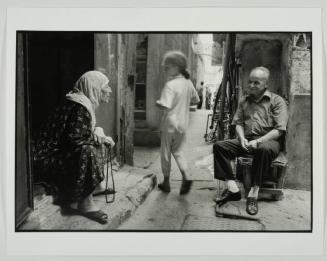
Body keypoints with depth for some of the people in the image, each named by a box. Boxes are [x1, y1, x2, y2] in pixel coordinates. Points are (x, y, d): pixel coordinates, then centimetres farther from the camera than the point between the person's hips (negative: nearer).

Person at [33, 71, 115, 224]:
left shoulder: (84, 103, 12)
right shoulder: (79, 106, -18)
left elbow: (82, 133, 15)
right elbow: (74, 138, -25)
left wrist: (100, 138, -4)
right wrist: (99, 139, -12)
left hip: (56, 153, 10)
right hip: (46, 158, -10)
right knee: (87, 152, -26)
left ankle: (69, 200, 7)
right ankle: (85, 204, -12)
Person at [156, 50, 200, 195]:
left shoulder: (170, 85, -20)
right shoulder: (188, 83, 2)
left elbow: (165, 106, -29)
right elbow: (196, 100, 15)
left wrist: (157, 102, -10)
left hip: (170, 124, -6)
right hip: (183, 124, 6)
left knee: (166, 153, 11)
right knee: (178, 151, 20)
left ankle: (166, 183, 23)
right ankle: (186, 177, 3)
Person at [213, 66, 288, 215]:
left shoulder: (276, 101, 2)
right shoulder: (244, 101, 19)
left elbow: (279, 130, -6)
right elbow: (238, 123, 16)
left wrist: (258, 141, -18)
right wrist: (242, 138, -6)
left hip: (268, 140, -5)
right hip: (247, 141, 5)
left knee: (264, 149, -41)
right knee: (219, 146, -18)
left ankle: (254, 193, -30)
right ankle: (233, 188, -23)